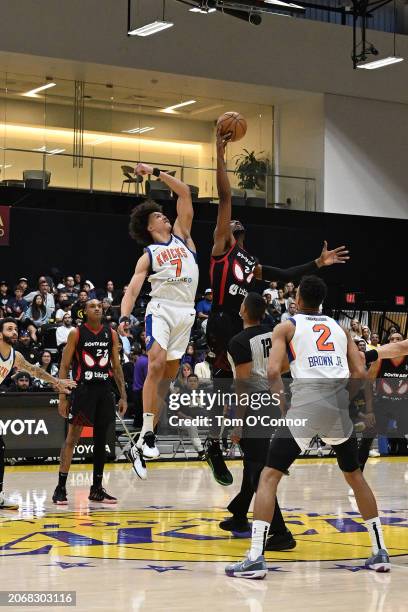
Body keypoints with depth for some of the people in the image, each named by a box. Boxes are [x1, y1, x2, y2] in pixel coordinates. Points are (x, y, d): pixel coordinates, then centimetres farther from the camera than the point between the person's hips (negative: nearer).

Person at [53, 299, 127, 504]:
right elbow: (64, 366, -3)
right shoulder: (76, 333, -3)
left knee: (101, 439, 7)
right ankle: (61, 488, -4)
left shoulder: (111, 334, 8)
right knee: (72, 437, -7)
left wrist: (123, 396, 7)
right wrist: (62, 397, -10)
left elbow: (116, 367, 13)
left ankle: (97, 489, 15)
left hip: (104, 390, 4)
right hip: (83, 389, -4)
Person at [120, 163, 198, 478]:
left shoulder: (182, 235, 17)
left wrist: (156, 172, 9)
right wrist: (125, 316, -19)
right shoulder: (148, 255, 9)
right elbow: (132, 289, -2)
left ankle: (142, 446, 10)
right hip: (161, 308, -4)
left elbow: (185, 193, 14)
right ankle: (146, 435, -24)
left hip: (186, 311, 4)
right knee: (157, 365, -23)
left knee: (169, 375, 5)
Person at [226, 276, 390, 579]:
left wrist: (284, 406, 7)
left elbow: (273, 372, -4)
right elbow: (360, 374, 11)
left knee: (269, 476, 2)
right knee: (355, 474, 23)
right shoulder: (341, 328, 22)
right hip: (339, 404, 4)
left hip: (306, 403, -4)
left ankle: (256, 558, -10)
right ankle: (380, 552, 23)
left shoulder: (286, 327, 11)